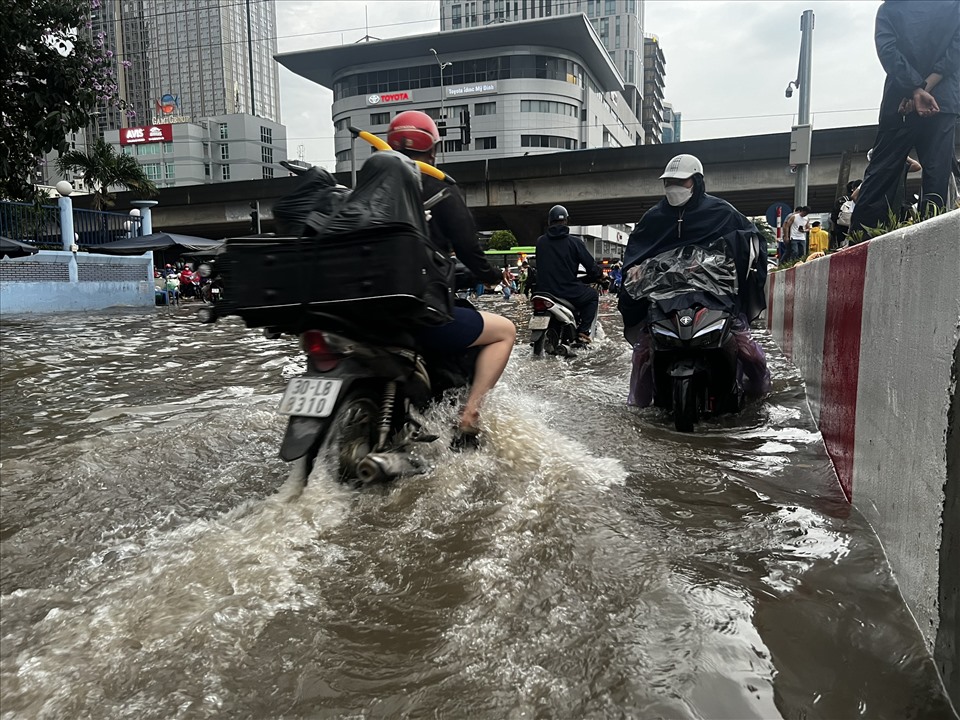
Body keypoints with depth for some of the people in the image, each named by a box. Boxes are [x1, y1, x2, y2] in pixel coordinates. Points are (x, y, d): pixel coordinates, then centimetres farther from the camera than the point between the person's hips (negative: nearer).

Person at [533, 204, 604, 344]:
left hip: (543, 291, 5)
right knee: (593, 295, 23)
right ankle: (583, 331, 8)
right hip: (568, 292, -5)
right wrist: (599, 275, 18)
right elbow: (590, 264, -4)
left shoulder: (540, 241, 4)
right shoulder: (574, 241, -8)